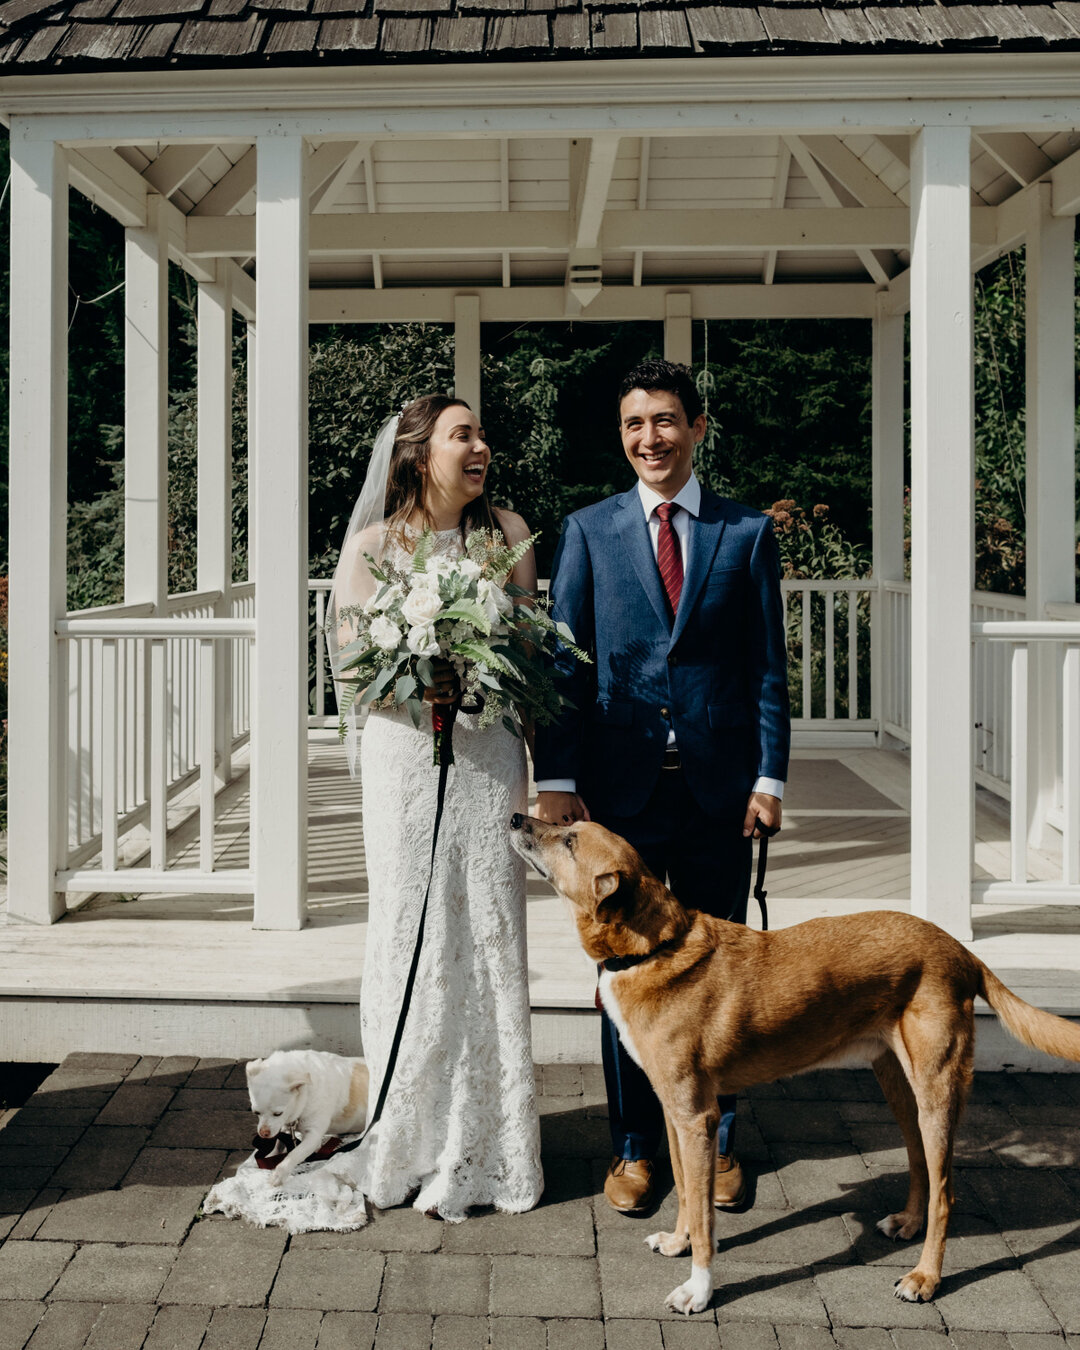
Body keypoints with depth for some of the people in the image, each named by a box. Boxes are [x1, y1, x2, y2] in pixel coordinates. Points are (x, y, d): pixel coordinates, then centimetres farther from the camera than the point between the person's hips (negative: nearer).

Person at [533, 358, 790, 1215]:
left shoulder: (747, 532, 6)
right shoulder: (588, 530, 5)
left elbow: (768, 665, 5)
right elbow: (562, 660, 1)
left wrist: (769, 775, -3)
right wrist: (556, 778, -6)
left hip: (719, 788, 0)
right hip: (620, 785, 0)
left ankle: (718, 1142, 26)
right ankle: (634, 1146, 23)